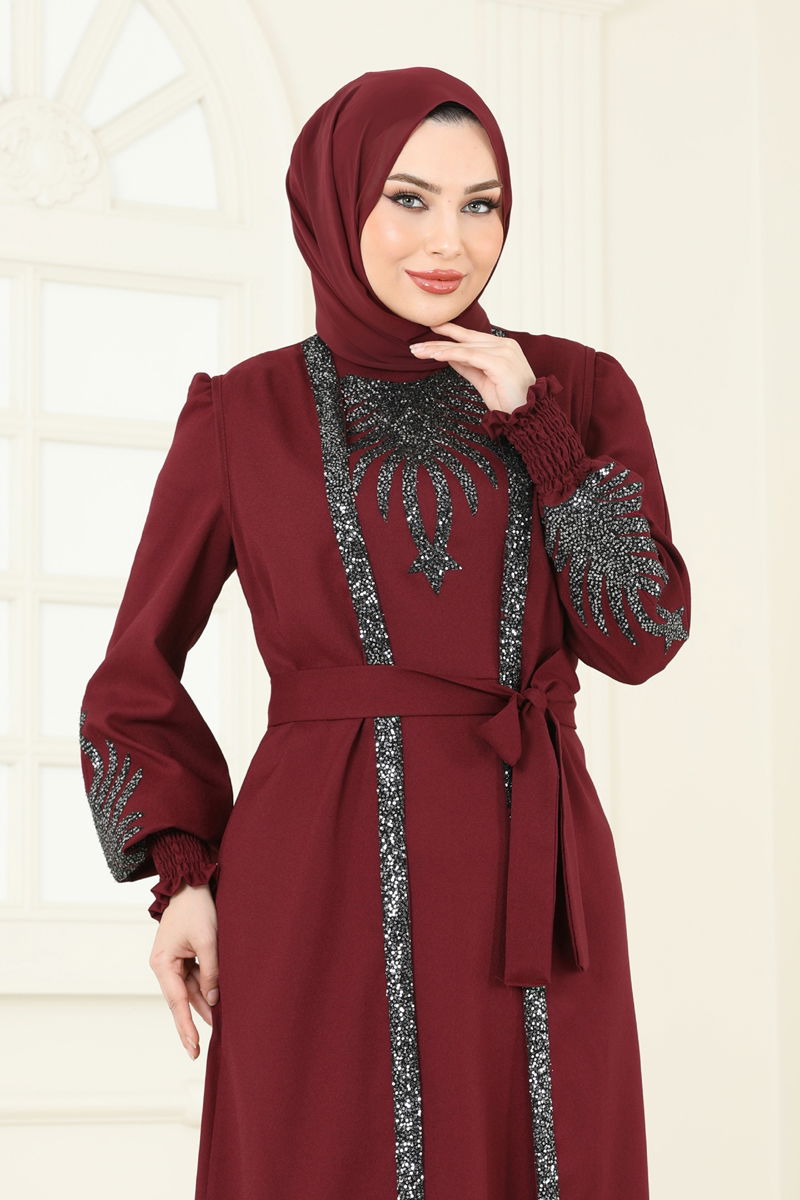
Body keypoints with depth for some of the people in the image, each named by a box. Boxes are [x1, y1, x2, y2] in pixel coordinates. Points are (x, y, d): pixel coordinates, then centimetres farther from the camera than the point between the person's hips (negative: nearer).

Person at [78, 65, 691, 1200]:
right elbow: (140, 662, 10)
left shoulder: (577, 390, 8)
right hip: (326, 890, -2)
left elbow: (644, 635, -1)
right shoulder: (243, 413, 4)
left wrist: (531, 425, -7)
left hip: (530, 884, 2)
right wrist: (184, 874, -3)